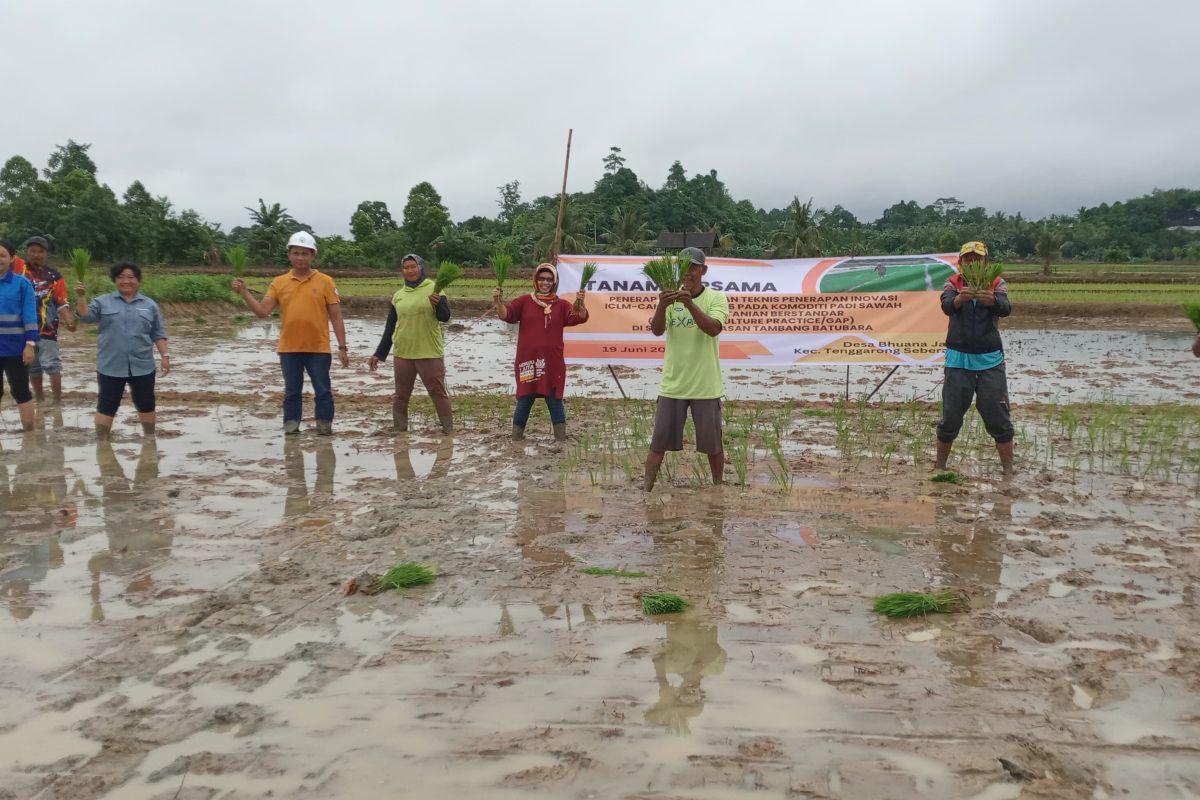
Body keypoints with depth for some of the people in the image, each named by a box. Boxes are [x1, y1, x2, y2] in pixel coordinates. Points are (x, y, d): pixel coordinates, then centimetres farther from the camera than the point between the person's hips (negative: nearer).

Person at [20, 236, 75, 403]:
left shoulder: (54, 276, -1)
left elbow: (62, 303, -3)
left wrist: (69, 321, -19)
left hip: (47, 330, -2)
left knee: (53, 366, -8)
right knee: (33, 367, 14)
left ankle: (57, 401, -2)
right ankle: (39, 399, 28)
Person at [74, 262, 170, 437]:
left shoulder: (150, 305, 8)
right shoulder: (103, 302, 4)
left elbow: (158, 334, 8)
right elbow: (85, 316, -9)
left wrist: (164, 356, 0)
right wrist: (81, 297, -24)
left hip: (142, 366, 1)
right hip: (110, 367, -1)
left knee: (146, 404, 11)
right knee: (106, 405, 2)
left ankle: (150, 437, 25)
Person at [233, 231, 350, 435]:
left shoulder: (325, 282, -2)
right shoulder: (279, 282, 5)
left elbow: (336, 317, -2)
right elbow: (262, 311, 1)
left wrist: (342, 348, -5)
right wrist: (244, 293, -12)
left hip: (318, 349, -2)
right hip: (289, 349, 2)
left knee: (323, 390, 5)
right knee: (292, 391, 12)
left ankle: (325, 425, 16)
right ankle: (291, 426, 20)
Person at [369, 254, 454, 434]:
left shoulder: (433, 289, -2)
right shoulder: (398, 295, 10)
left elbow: (445, 317, -11)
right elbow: (390, 328, 14)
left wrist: (438, 304, -32)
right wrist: (379, 354, 13)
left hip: (430, 352, -4)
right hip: (402, 353, 4)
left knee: (438, 393, -2)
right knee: (401, 395, 10)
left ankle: (449, 429, 5)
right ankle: (398, 430, 18)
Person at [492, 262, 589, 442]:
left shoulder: (561, 305, 5)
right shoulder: (524, 301, 5)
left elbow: (579, 318, -9)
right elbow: (506, 315, -6)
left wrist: (580, 303, -28)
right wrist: (498, 302, -24)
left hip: (553, 362, 0)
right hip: (527, 361, 0)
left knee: (555, 400, 3)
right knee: (524, 401, 5)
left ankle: (561, 440, 8)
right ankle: (516, 440, 15)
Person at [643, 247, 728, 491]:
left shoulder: (716, 298, -4)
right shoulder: (670, 298, 2)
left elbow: (713, 329, -21)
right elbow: (656, 331, -13)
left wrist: (690, 304, -34)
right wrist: (662, 306, -32)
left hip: (706, 386, -1)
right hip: (672, 385, 1)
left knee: (713, 443, 10)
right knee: (659, 442, 4)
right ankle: (646, 489, 13)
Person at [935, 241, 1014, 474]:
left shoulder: (997, 284, 2)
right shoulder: (953, 283, 2)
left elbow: (1006, 308, -18)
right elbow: (947, 306, -20)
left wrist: (992, 299, -42)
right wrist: (960, 298, -43)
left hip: (990, 359, 0)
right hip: (958, 358, 0)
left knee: (998, 417, 2)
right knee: (950, 417, 6)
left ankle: (1008, 470, 10)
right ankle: (939, 467, 20)